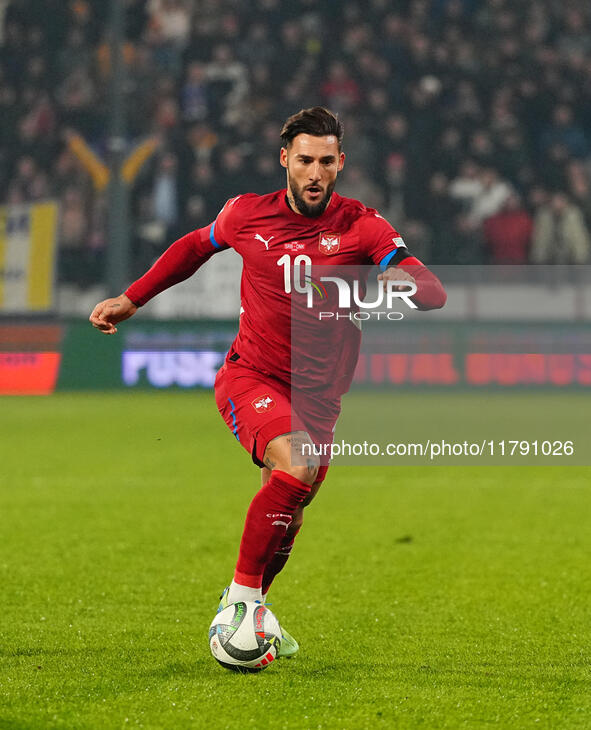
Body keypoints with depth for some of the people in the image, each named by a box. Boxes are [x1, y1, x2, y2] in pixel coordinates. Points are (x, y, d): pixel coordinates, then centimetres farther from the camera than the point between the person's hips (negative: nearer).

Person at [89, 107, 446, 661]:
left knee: (286, 514, 8)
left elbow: (434, 293, -18)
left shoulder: (360, 226, -7)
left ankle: (247, 607, 36)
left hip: (316, 398, 2)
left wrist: (405, 281, -40)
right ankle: (242, 594, -19)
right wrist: (132, 299, 22)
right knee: (297, 467, -29)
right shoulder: (246, 215, -1)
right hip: (249, 379, -2)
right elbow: (194, 247, 21)